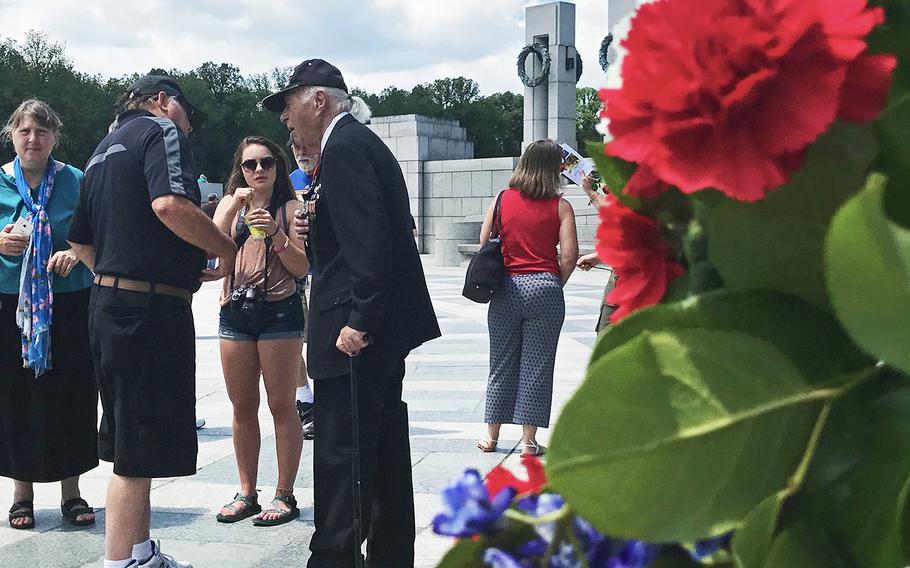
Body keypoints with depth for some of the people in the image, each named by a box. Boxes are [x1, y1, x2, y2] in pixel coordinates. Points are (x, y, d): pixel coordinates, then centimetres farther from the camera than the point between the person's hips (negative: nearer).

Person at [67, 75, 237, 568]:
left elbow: (80, 241, 24)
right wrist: (228, 250, -14)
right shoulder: (161, 130, -6)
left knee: (129, 442, 16)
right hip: (153, 309, -10)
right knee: (138, 451, -4)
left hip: (108, 303, 10)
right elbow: (170, 204, -26)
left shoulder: (104, 148, 21)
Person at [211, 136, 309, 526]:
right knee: (242, 406, 9)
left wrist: (277, 235, -16)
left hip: (279, 311, -4)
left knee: (281, 405, -1)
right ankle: (246, 493, 20)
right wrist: (235, 205, -11)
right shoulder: (230, 204, 13)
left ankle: (284, 495, 8)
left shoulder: (290, 208, 2)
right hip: (235, 312, 4)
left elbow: (303, 267, -3)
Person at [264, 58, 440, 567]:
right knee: (384, 445, 15)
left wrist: (358, 321, -24)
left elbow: (369, 240, -22)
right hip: (385, 325, 11)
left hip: (354, 333, -11)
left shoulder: (344, 148, -12)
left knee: (340, 456, -5)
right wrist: (318, 228, 9)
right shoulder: (366, 143, 19)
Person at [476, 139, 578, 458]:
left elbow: (484, 243, 4)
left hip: (506, 288, 2)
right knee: (537, 366, 5)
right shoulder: (560, 206, -2)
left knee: (501, 363, 13)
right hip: (544, 287, -2)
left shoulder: (502, 199, 4)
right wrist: (556, 285, 6)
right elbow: (569, 255, -8)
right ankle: (529, 440, 9)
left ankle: (492, 435, 20)